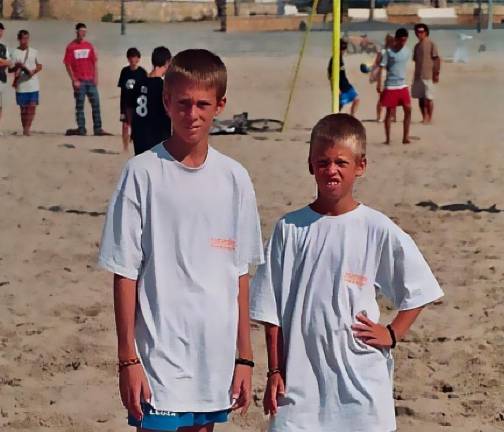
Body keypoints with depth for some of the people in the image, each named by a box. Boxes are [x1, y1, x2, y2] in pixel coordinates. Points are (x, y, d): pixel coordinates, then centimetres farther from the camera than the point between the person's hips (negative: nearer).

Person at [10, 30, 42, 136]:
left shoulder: (34, 52, 7)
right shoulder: (15, 53, -1)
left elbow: (39, 66, 13)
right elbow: (10, 69, -1)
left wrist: (34, 71, -8)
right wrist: (17, 66, -21)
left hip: (33, 85, 2)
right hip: (21, 86, -2)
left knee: (32, 107, -7)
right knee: (23, 108, 4)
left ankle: (27, 128, -7)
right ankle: (24, 129, 11)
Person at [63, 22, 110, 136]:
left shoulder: (89, 46, 9)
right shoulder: (71, 47, -1)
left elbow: (95, 63, 11)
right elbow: (68, 64, -3)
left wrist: (95, 78, 0)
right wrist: (74, 80, -9)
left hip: (90, 80, 3)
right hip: (79, 81, -3)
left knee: (96, 104, 1)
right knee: (79, 106, 2)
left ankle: (98, 128, 4)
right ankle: (81, 129, 6)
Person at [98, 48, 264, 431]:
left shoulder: (234, 178, 3)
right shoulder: (143, 173, -7)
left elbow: (240, 274, 8)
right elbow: (126, 273, -5)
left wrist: (244, 356, 8)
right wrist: (127, 359, -7)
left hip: (215, 356, 4)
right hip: (159, 357, -4)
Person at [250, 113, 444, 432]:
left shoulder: (378, 230, -3)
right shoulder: (290, 229, 1)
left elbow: (418, 289, 6)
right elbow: (272, 310, 4)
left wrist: (391, 334, -3)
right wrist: (274, 371, 2)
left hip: (359, 378, -1)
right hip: (299, 375, 1)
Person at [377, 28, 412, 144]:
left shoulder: (407, 51, 6)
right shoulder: (389, 52, -8)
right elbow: (381, 68, -9)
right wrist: (379, 84, -15)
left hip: (403, 85, 5)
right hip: (390, 86, -4)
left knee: (408, 110, -4)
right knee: (390, 112, 0)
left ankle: (406, 137, 1)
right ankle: (387, 138, 7)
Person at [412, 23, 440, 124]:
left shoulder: (431, 44, -6)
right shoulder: (417, 46, 13)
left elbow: (437, 59, -8)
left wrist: (436, 74, -13)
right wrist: (416, 74, 15)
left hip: (428, 76, -6)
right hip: (418, 76, 6)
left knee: (428, 98, -2)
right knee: (421, 98, 8)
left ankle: (429, 118, 4)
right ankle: (424, 118, 15)